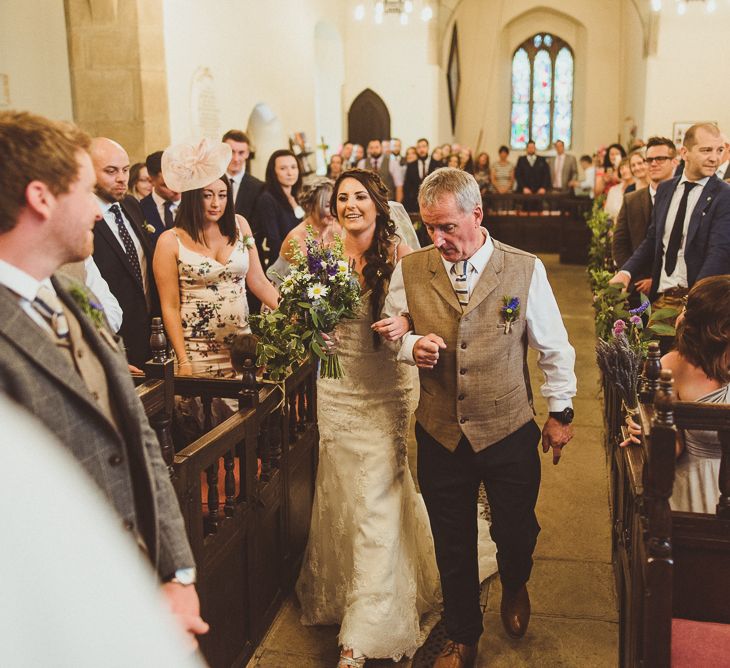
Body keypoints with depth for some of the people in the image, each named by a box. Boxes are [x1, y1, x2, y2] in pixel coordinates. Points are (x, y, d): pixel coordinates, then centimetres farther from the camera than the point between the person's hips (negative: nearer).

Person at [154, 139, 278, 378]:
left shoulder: (239, 226, 5)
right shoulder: (170, 242, -5)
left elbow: (258, 281, 6)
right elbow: (170, 307, -5)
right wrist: (183, 362, -9)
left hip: (241, 346, 3)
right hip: (197, 353, -3)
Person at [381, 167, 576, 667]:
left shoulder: (526, 270, -9)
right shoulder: (409, 271, -6)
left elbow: (554, 346, 0)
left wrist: (561, 411, 4)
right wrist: (412, 345, -15)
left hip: (510, 432, -1)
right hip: (440, 434, 1)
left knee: (516, 532, 17)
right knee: (452, 545, 14)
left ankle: (515, 588, 55)